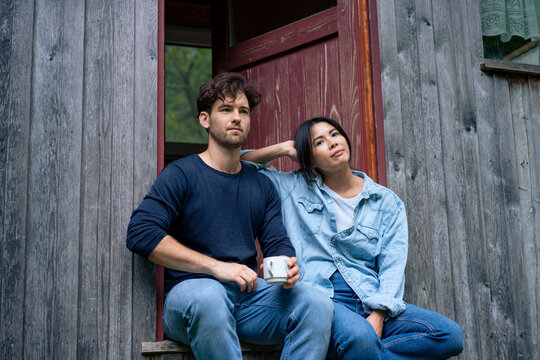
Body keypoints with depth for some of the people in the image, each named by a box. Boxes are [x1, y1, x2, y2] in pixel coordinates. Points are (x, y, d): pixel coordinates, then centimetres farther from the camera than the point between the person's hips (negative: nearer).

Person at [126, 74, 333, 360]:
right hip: (189, 291, -4)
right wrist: (216, 266, -18)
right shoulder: (181, 174, 1)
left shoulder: (262, 185, 19)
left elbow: (278, 243, 14)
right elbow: (140, 234, -12)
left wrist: (287, 268, -13)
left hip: (249, 294, 5)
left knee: (317, 305, -21)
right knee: (209, 296, -39)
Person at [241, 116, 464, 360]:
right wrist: (284, 149, 8)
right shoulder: (294, 189, 13)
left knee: (450, 334, -20)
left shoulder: (386, 202, 13)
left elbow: (393, 265, 4)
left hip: (369, 299, 4)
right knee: (360, 336, -38)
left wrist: (378, 316, -13)